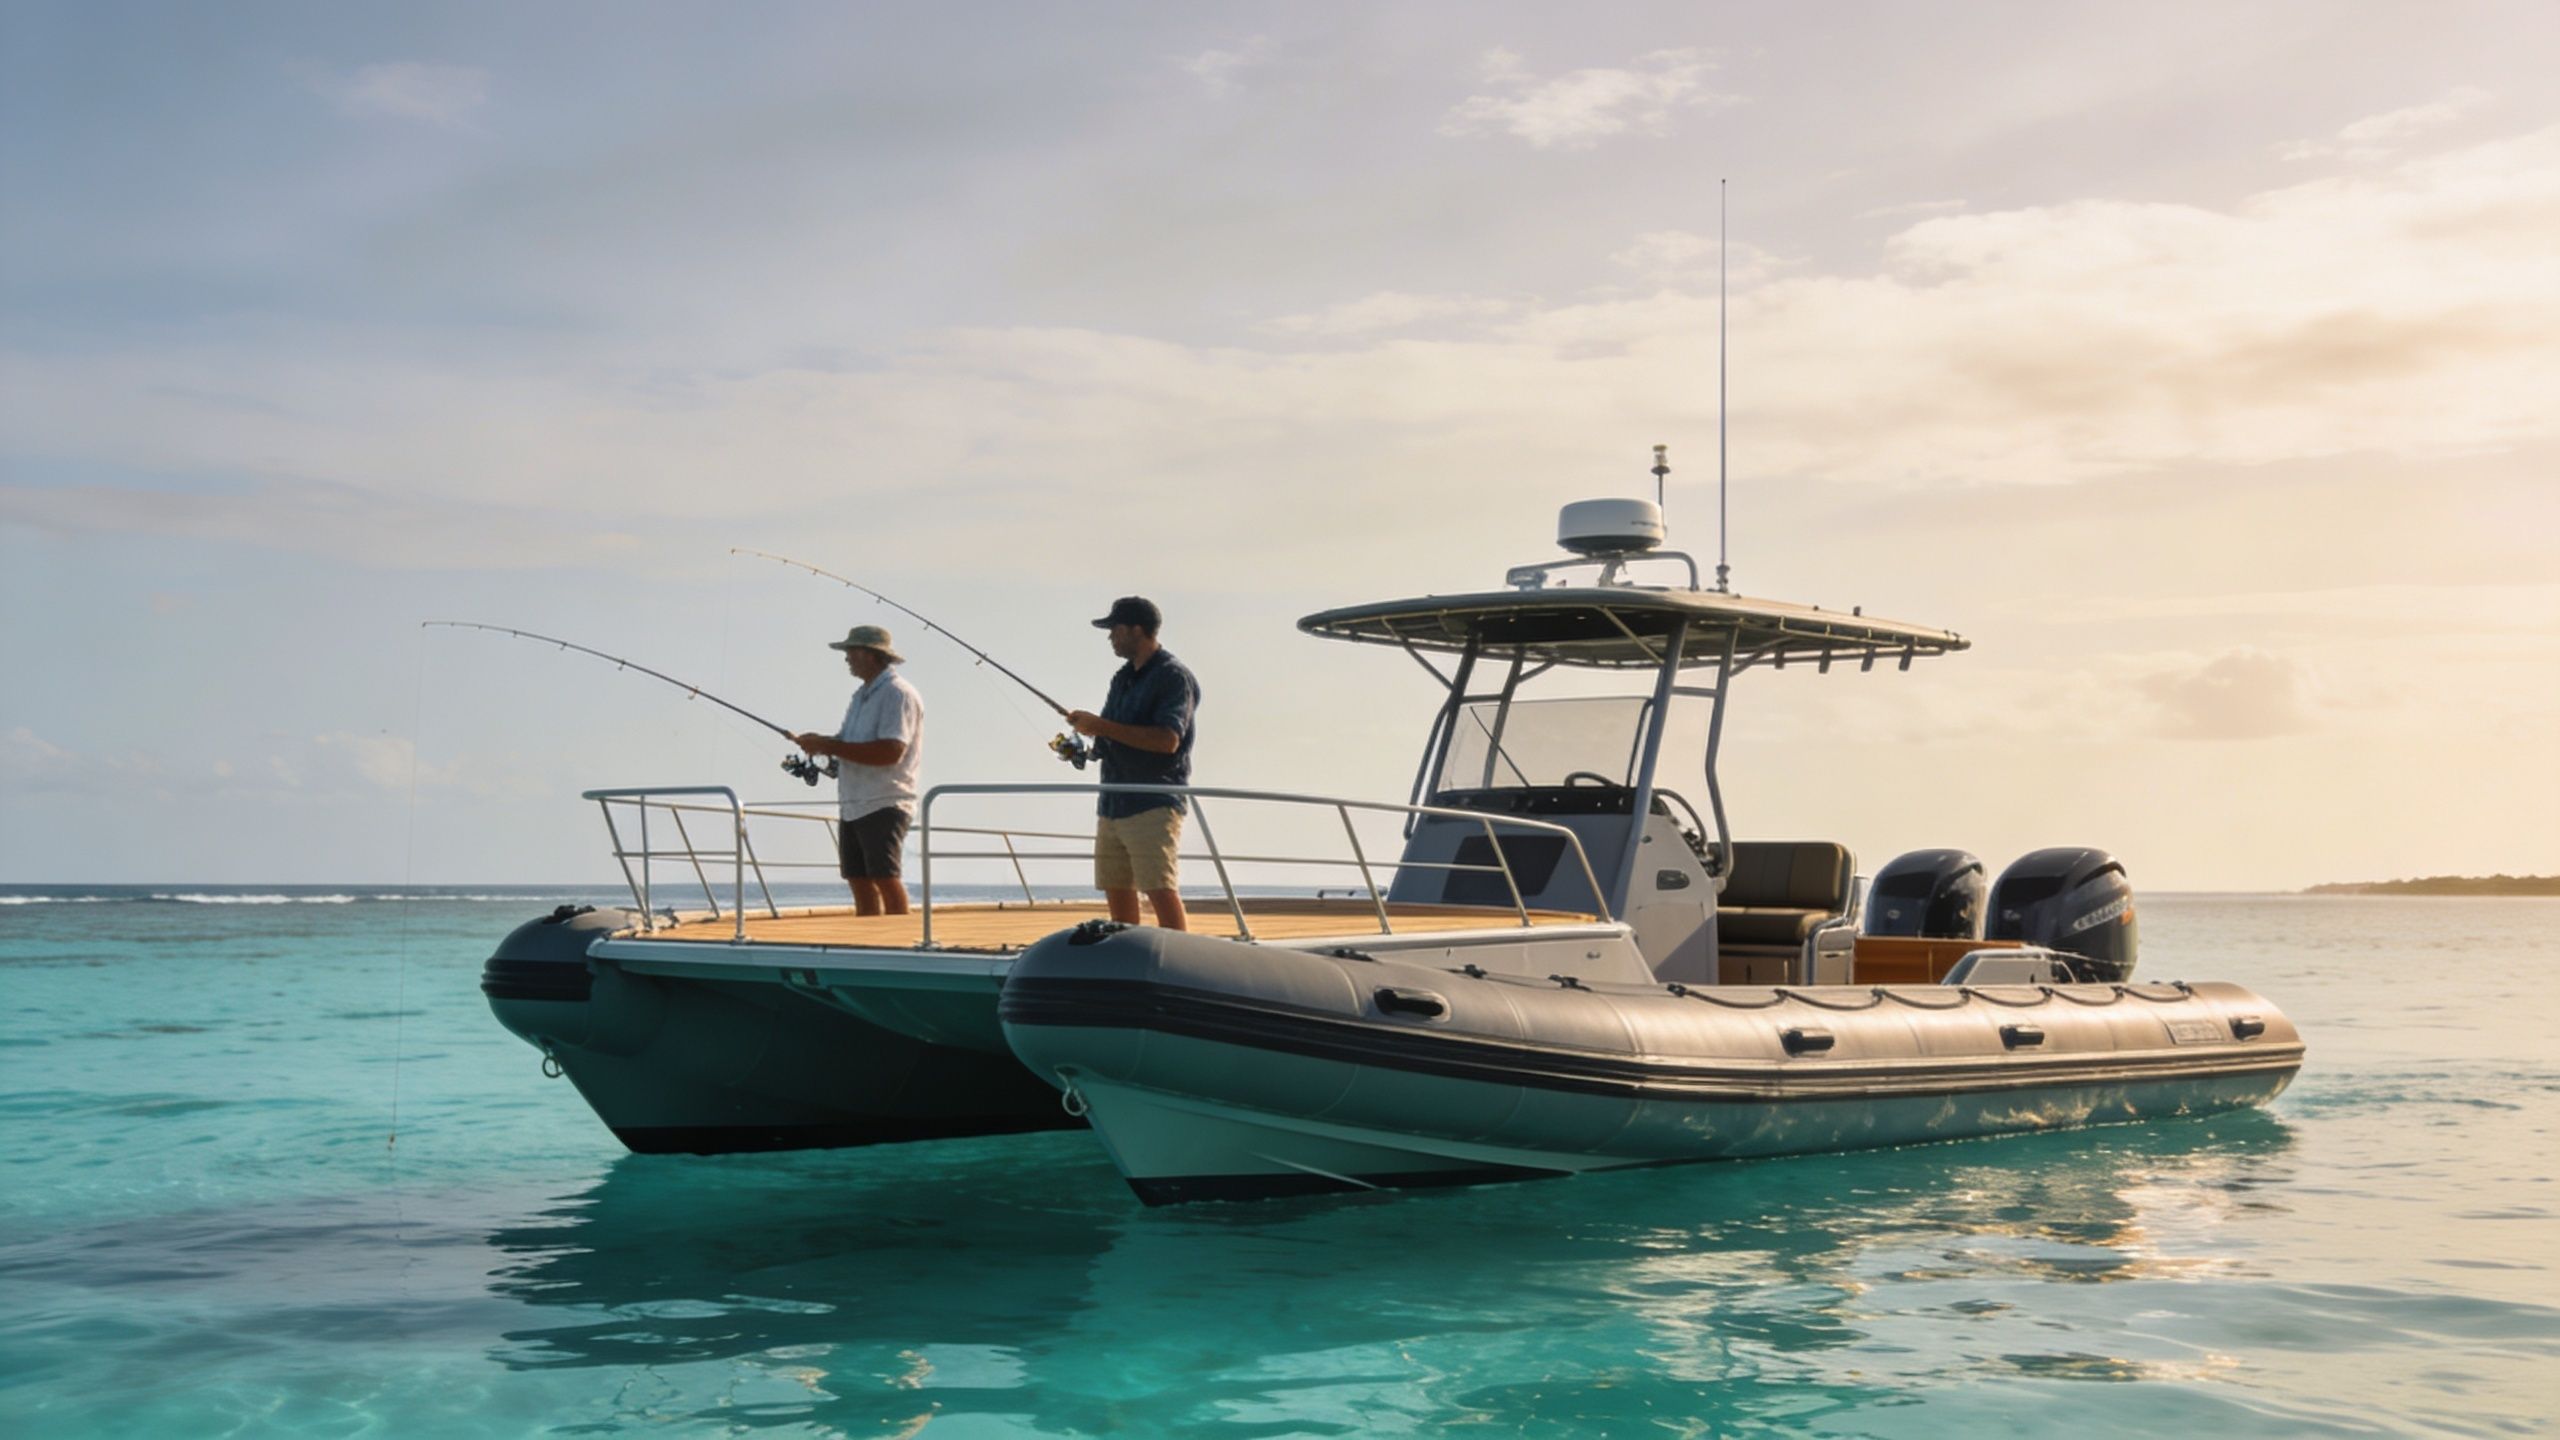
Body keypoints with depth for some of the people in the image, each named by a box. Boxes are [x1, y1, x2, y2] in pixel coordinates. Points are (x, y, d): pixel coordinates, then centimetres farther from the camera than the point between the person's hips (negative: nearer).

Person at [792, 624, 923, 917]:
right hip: (853, 805, 9)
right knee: (860, 881, 7)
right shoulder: (863, 695, 20)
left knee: (885, 878, -13)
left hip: (883, 805, -9)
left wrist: (829, 746, -19)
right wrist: (820, 743, 0)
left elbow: (890, 751, -22)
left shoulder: (898, 694, -11)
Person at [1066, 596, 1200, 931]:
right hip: (1113, 803, 9)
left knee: (1161, 891, -14)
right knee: (1117, 892, 8)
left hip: (1154, 805, -9)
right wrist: (1086, 728, 1)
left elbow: (1167, 740, -21)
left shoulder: (1174, 677, -9)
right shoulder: (1123, 678, 18)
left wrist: (1102, 726, -20)